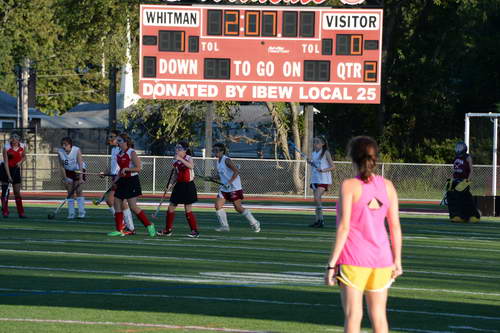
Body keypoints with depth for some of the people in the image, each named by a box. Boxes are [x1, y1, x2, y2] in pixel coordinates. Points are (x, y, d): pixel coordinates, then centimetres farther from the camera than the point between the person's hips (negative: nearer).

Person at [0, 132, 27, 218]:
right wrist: (8, 176, -24)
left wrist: (20, 162, -12)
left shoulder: (23, 146, -7)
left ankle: (21, 213, 4)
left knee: (17, 192, 1)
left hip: (16, 169, 3)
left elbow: (24, 156, 11)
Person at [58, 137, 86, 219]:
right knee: (70, 193, 0)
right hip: (68, 172, 3)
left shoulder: (77, 150, -24)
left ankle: (81, 213, -11)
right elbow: (62, 166, -7)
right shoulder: (60, 152, -15)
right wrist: (65, 178, -13)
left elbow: (80, 165, -27)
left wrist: (80, 178, -34)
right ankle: (71, 214, 4)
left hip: (78, 171, -3)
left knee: (78, 191, -14)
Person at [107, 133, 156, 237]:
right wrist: (115, 181, 16)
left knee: (133, 206, -11)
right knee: (117, 204, 3)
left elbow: (138, 168, -15)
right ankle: (119, 230, 6)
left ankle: (149, 225, 1)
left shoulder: (131, 153, -11)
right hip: (122, 181, 8)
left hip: (132, 181, -8)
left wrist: (127, 169, -24)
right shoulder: (119, 154, 12)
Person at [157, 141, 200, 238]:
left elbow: (191, 166, -34)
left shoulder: (188, 158, -10)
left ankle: (195, 231, 3)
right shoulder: (175, 161, 8)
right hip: (179, 186, 7)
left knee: (188, 209, -6)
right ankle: (168, 229, 19)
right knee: (171, 207, 7)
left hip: (188, 186, -7)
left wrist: (180, 159, -38)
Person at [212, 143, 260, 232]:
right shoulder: (218, 161, 11)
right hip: (224, 188, 9)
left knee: (238, 208, -5)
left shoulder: (226, 160, -15)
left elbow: (236, 172, -22)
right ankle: (224, 226, 5)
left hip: (234, 188, -9)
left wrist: (229, 182, -25)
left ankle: (254, 224, 9)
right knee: (218, 205, -4)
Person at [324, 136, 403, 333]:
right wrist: (397, 261, 13)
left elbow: (344, 227, -12)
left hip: (353, 260, -4)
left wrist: (331, 264, -9)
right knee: (379, 316, 10)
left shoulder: (349, 186, -9)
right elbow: (395, 226, 4)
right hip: (381, 258, 4)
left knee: (352, 316, -2)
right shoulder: (387, 186, 3)